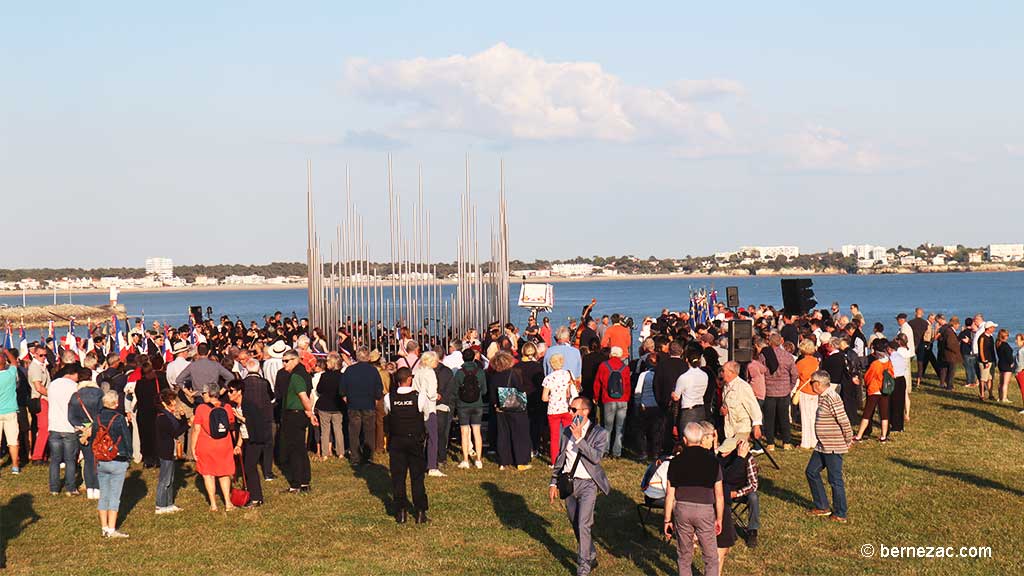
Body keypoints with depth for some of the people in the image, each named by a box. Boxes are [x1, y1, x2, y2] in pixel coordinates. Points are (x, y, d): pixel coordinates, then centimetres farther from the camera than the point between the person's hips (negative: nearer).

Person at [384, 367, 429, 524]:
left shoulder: (389, 398, -7)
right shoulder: (420, 396, -11)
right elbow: (426, 414, 3)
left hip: (396, 441, 1)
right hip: (415, 440, -1)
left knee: (397, 476, 8)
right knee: (417, 476, 7)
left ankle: (401, 512, 9)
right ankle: (420, 512, 8)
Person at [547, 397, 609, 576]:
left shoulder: (599, 433, -8)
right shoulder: (567, 431, 8)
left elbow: (596, 457, -23)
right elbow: (560, 458, 15)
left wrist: (579, 439, -26)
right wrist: (553, 482, 12)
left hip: (587, 483, -6)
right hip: (568, 482, 6)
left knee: (583, 525, -13)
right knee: (576, 526, 14)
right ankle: (591, 557, 34)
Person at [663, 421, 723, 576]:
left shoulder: (676, 462, -2)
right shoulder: (712, 460, -3)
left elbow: (670, 495, 0)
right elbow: (719, 495, -2)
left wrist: (667, 520, 9)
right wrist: (719, 519, 10)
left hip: (682, 509, 1)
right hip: (705, 510, -1)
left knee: (684, 557, 15)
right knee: (711, 558, 9)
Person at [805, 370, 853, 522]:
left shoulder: (831, 398, -22)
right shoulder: (822, 397, 10)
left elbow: (844, 421, -22)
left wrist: (848, 440, -12)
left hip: (833, 447, -10)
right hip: (822, 446, 10)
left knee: (835, 480, 0)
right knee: (811, 471, 15)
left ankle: (840, 515, 12)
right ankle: (822, 507, 25)